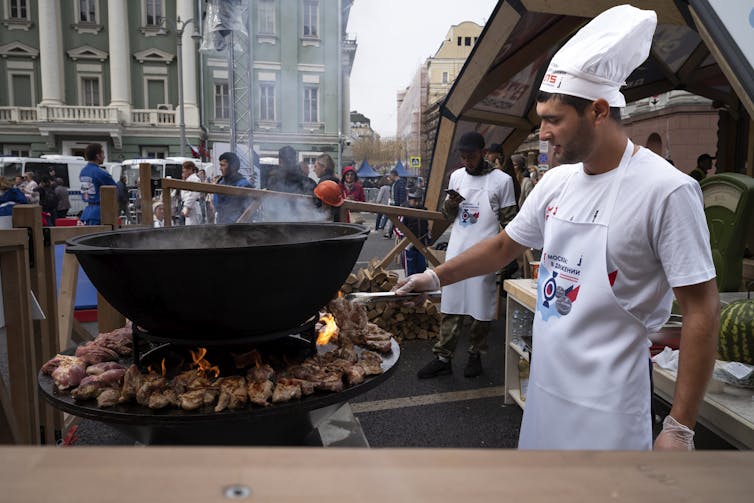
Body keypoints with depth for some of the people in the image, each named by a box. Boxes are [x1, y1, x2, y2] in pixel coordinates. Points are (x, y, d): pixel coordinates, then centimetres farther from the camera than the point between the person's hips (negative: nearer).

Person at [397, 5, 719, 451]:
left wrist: (680, 427, -15)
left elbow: (702, 310, -16)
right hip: (544, 382, 6)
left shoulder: (666, 190, -17)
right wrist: (436, 276, 12)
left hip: (605, 404, -6)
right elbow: (504, 246, 15)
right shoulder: (556, 183, 2)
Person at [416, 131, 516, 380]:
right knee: (450, 305, 6)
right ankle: (443, 358, 12)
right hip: (456, 251, 4)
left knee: (480, 306, 5)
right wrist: (450, 204, -4)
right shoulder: (456, 176, 10)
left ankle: (475, 355, 21)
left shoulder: (502, 180, -4)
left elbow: (509, 222, -1)